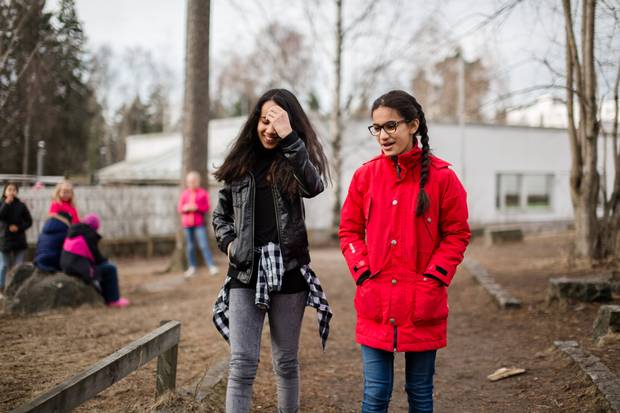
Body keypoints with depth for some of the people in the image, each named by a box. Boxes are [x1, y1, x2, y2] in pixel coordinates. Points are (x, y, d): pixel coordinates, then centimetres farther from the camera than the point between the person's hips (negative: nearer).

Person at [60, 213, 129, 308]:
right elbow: (95, 254, -8)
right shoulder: (90, 234, -11)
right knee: (110, 269, 4)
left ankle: (106, 297, 36)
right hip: (80, 268, -10)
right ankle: (114, 300, 7)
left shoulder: (72, 230, 15)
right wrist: (104, 260, 13)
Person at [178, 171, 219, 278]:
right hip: (187, 223, 3)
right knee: (190, 246, 6)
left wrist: (196, 207, -16)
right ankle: (192, 267, 14)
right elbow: (179, 208, 9)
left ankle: (212, 267, -11)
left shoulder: (203, 193, 3)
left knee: (204, 245, -11)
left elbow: (206, 208, -1)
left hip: (199, 223, -3)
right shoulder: (184, 194, 10)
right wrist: (185, 208, -12)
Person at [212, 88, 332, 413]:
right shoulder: (240, 163, 9)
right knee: (241, 364, -6)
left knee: (286, 361, 10)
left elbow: (313, 186, -23)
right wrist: (228, 242, 0)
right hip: (245, 273, 1)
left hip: (287, 270, -1)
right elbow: (221, 214, 19)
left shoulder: (293, 161, 1)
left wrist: (289, 139, -30)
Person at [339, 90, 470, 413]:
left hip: (422, 304, -1)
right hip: (376, 305, 1)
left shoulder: (442, 176, -3)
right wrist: (363, 273, -5)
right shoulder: (366, 175, 3)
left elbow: (457, 235, 0)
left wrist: (433, 278, -10)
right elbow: (349, 231, 8)